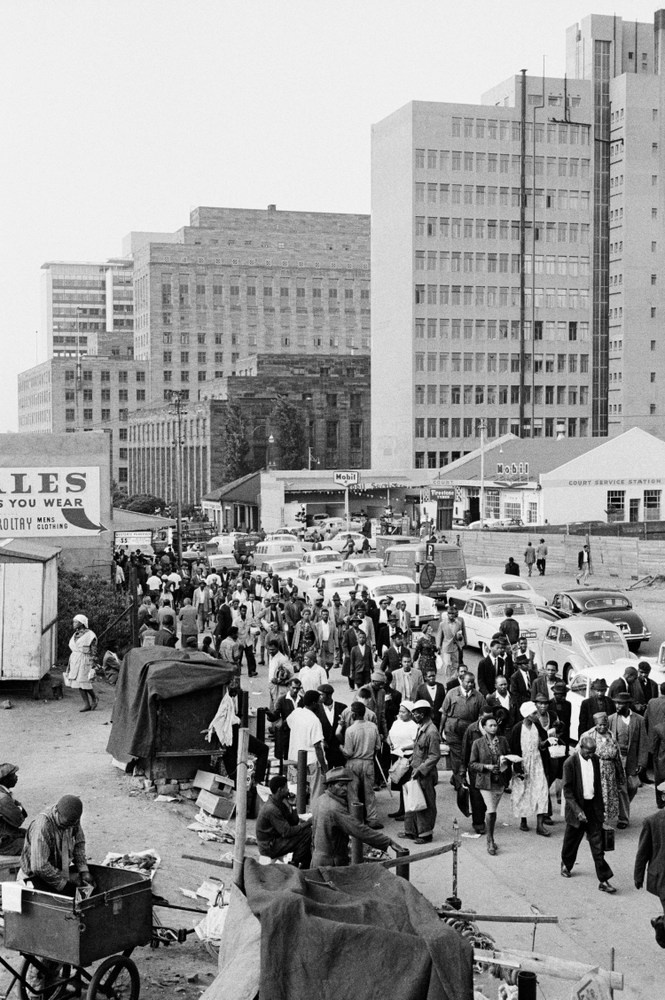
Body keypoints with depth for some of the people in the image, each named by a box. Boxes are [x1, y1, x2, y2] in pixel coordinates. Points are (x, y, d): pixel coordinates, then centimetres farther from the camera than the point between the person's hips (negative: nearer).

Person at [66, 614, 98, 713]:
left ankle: (94, 698, 15)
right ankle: (86, 704, 6)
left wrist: (92, 667, -15)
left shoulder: (89, 635, -8)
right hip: (74, 660, 7)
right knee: (78, 683, 2)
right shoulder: (75, 635, 14)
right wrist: (69, 666, 16)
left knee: (84, 682, -10)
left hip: (85, 660, -7)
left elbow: (93, 652, -10)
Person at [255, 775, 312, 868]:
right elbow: (287, 832, -25)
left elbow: (294, 821, 6)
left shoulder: (279, 802, 7)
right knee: (306, 833, -18)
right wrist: (307, 823, -18)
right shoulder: (271, 809, -24)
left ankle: (305, 867, 10)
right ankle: (294, 864, -6)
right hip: (269, 847, -10)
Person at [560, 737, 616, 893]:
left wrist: (601, 808, 13)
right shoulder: (570, 763, -14)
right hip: (577, 807, -3)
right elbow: (567, 791, -13)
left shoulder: (595, 760, 2)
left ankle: (603, 880, -2)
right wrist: (577, 810, -22)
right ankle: (566, 865, 41)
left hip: (593, 808, 3)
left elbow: (597, 785, 13)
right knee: (571, 841, 14)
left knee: (597, 845, -2)